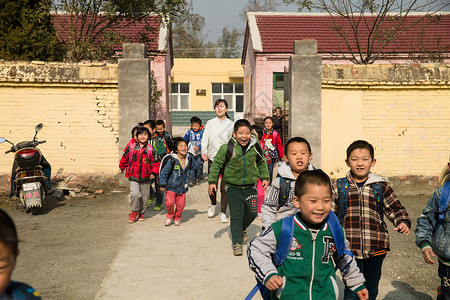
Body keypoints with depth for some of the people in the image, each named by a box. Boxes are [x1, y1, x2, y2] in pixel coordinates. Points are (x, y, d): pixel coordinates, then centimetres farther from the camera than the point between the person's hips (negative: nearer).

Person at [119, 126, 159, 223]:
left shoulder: (151, 149, -2)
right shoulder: (131, 147, -3)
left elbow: (156, 163, 2)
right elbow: (124, 158, 14)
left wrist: (153, 173, -13)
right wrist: (122, 167, 28)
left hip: (146, 178, 1)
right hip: (133, 177, -1)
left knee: (145, 198, 10)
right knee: (135, 194, -20)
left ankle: (141, 213, 34)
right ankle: (134, 212, 2)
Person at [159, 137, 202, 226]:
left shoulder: (189, 158, -1)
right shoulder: (171, 160, -17)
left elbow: (194, 166, 20)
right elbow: (164, 172, -12)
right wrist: (162, 184, -13)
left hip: (183, 187, 4)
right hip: (171, 186, -4)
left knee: (181, 204, 5)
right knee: (170, 202, -13)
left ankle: (177, 218, 31)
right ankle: (170, 216, 16)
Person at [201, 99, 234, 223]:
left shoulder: (231, 124, 4)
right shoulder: (210, 123, 6)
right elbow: (204, 139, 1)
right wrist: (204, 152, -15)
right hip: (212, 158, 1)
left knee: (224, 187, 0)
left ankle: (223, 212, 14)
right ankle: (213, 204, 31)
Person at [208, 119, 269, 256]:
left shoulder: (255, 147, -2)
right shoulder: (227, 148, -14)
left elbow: (262, 162, 16)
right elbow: (216, 164, -4)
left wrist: (265, 177, 14)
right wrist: (212, 181, -7)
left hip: (250, 187, 4)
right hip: (233, 188, -3)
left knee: (252, 213, 9)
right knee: (236, 215, -6)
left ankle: (242, 229, 40)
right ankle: (237, 243, 5)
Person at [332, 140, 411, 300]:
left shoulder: (381, 187, 5)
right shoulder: (339, 187, 2)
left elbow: (395, 208, 8)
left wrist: (403, 222, -10)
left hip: (375, 250, 2)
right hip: (349, 250, -2)